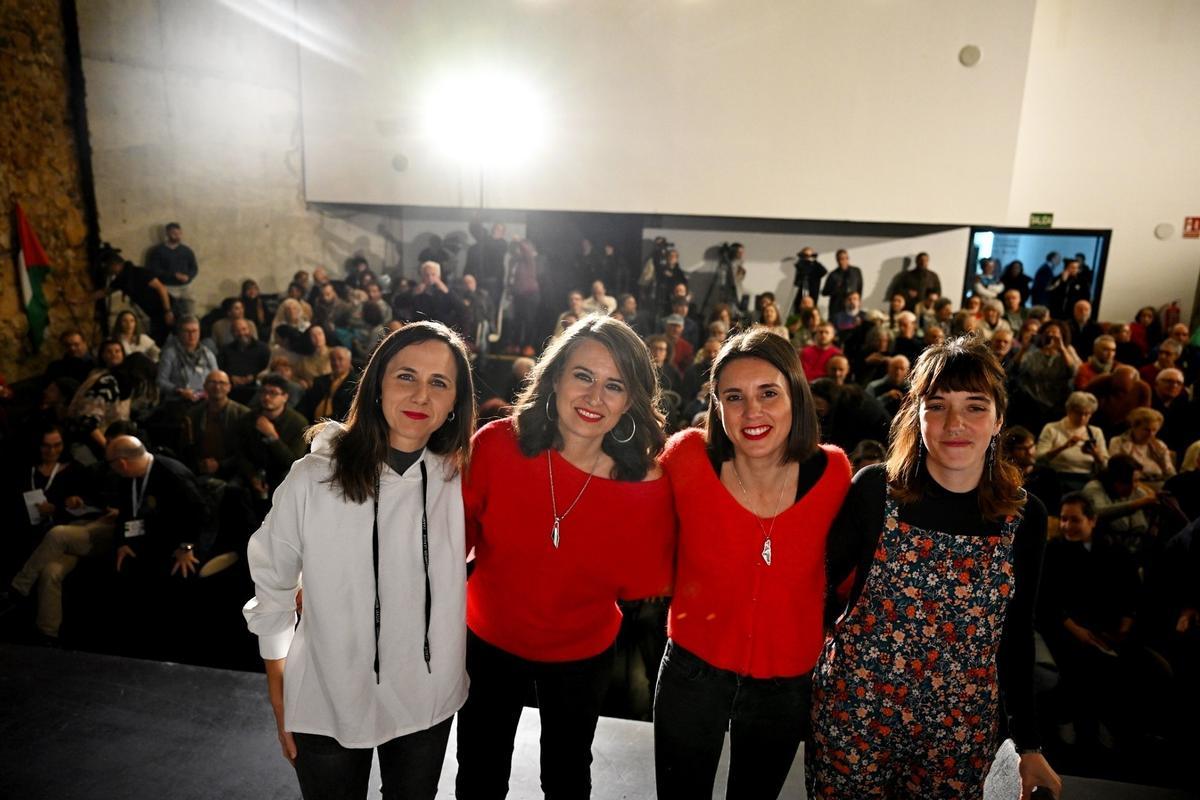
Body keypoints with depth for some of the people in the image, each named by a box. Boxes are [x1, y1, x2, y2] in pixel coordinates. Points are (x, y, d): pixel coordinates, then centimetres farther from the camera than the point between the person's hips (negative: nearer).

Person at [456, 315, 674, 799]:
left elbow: (644, 586, -15)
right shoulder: (495, 445, -24)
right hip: (489, 642, 0)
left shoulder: (646, 485, -23)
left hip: (581, 656, 0)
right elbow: (455, 535, -10)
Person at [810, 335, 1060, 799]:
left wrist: (1028, 744, 9)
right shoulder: (875, 490, -13)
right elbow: (817, 580, -2)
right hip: (854, 709, -1)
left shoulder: (1024, 517, -5)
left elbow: (1016, 635, 5)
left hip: (960, 732, 2)